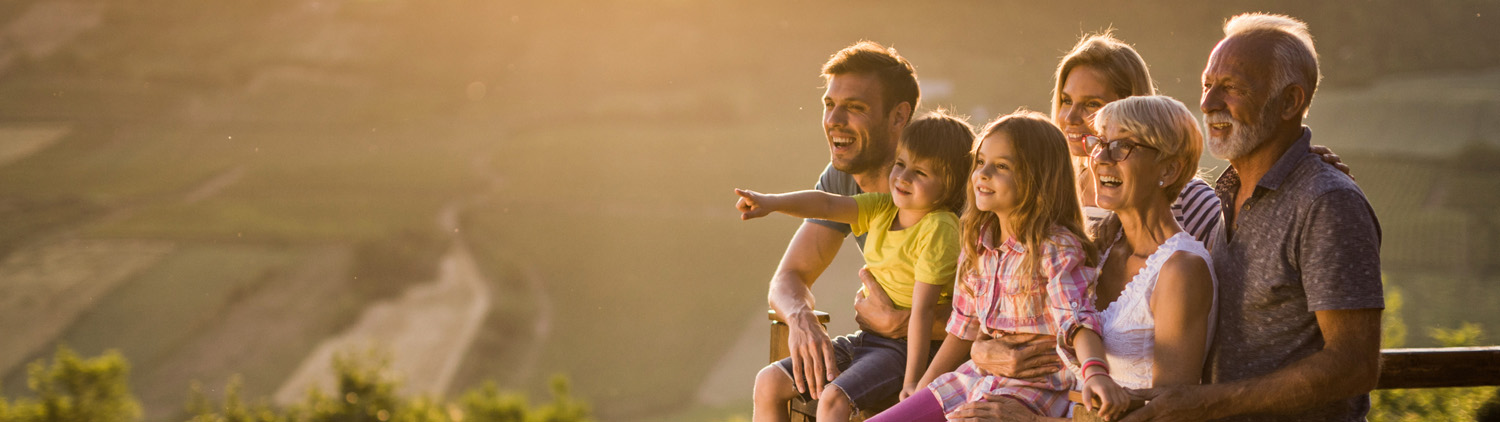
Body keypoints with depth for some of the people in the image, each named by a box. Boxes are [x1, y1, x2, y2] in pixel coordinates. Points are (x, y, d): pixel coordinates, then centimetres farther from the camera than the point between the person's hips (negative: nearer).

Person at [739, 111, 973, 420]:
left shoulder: (938, 230, -17)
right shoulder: (882, 209, 8)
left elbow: (923, 309, -21)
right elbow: (828, 204, -4)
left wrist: (912, 381, -23)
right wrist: (772, 202, -21)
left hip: (904, 348, -9)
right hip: (866, 338, 9)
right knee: (770, 384, 4)